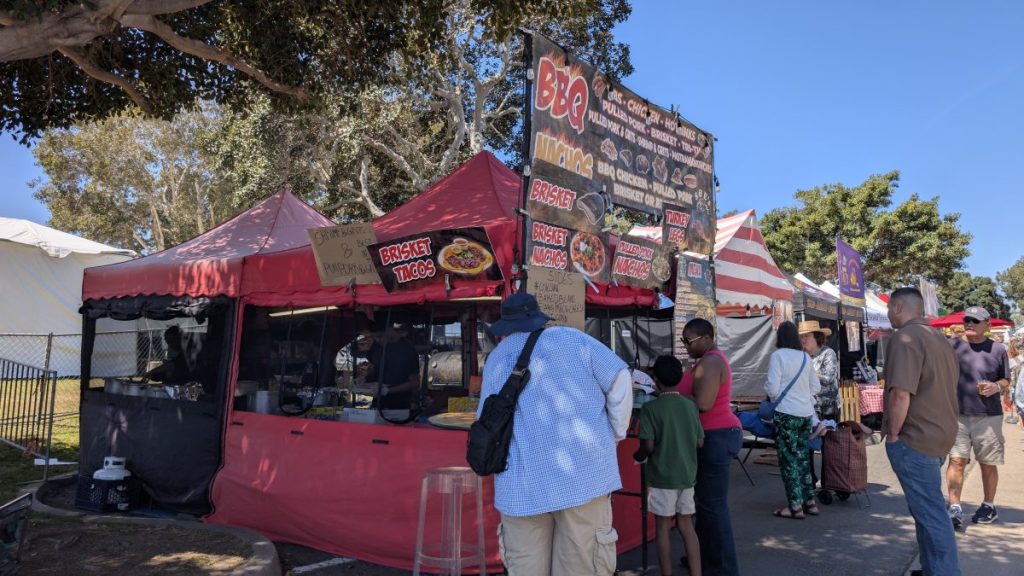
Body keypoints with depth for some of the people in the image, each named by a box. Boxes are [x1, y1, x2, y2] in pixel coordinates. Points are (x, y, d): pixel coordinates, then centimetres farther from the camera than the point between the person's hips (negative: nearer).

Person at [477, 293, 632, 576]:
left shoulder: (495, 359, 11)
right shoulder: (572, 339, 3)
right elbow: (619, 381, 2)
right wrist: (615, 434, 12)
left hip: (522, 484, 2)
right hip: (583, 473, -2)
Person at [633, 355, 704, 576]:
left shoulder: (650, 408, -13)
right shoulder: (691, 406, 1)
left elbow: (648, 446, -17)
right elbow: (700, 442, 4)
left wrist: (637, 456, 3)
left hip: (662, 476, -4)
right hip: (687, 475, 4)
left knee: (664, 526, 7)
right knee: (687, 525, 13)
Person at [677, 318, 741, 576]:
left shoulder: (709, 363, -17)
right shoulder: (712, 359, 16)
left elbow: (702, 403, -25)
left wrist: (673, 395, -13)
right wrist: (675, 389, 4)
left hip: (716, 438, -11)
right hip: (717, 436, 11)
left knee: (713, 504, -4)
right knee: (705, 500, 16)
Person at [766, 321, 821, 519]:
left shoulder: (778, 355, -11)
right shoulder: (806, 357, 8)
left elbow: (773, 389, -14)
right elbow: (816, 387, 14)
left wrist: (768, 389, 7)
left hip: (786, 413, -6)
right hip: (806, 413, 6)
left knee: (789, 459, 2)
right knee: (802, 458, 15)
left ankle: (796, 506, 5)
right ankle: (810, 502, 21)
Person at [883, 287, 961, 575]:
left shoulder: (906, 337, -17)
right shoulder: (939, 338, 14)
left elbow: (901, 393, -26)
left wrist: (893, 434, -14)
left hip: (914, 439, -10)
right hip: (939, 435, 10)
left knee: (930, 513, -3)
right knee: (927, 509, 19)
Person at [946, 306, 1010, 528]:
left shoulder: (997, 349, 4)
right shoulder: (952, 347, 1)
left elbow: (1006, 380, 9)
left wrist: (997, 386, -8)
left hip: (988, 416, 1)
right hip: (957, 414, -1)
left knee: (988, 464, 11)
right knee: (956, 460, -7)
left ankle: (989, 506, 28)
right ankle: (955, 508, -6)